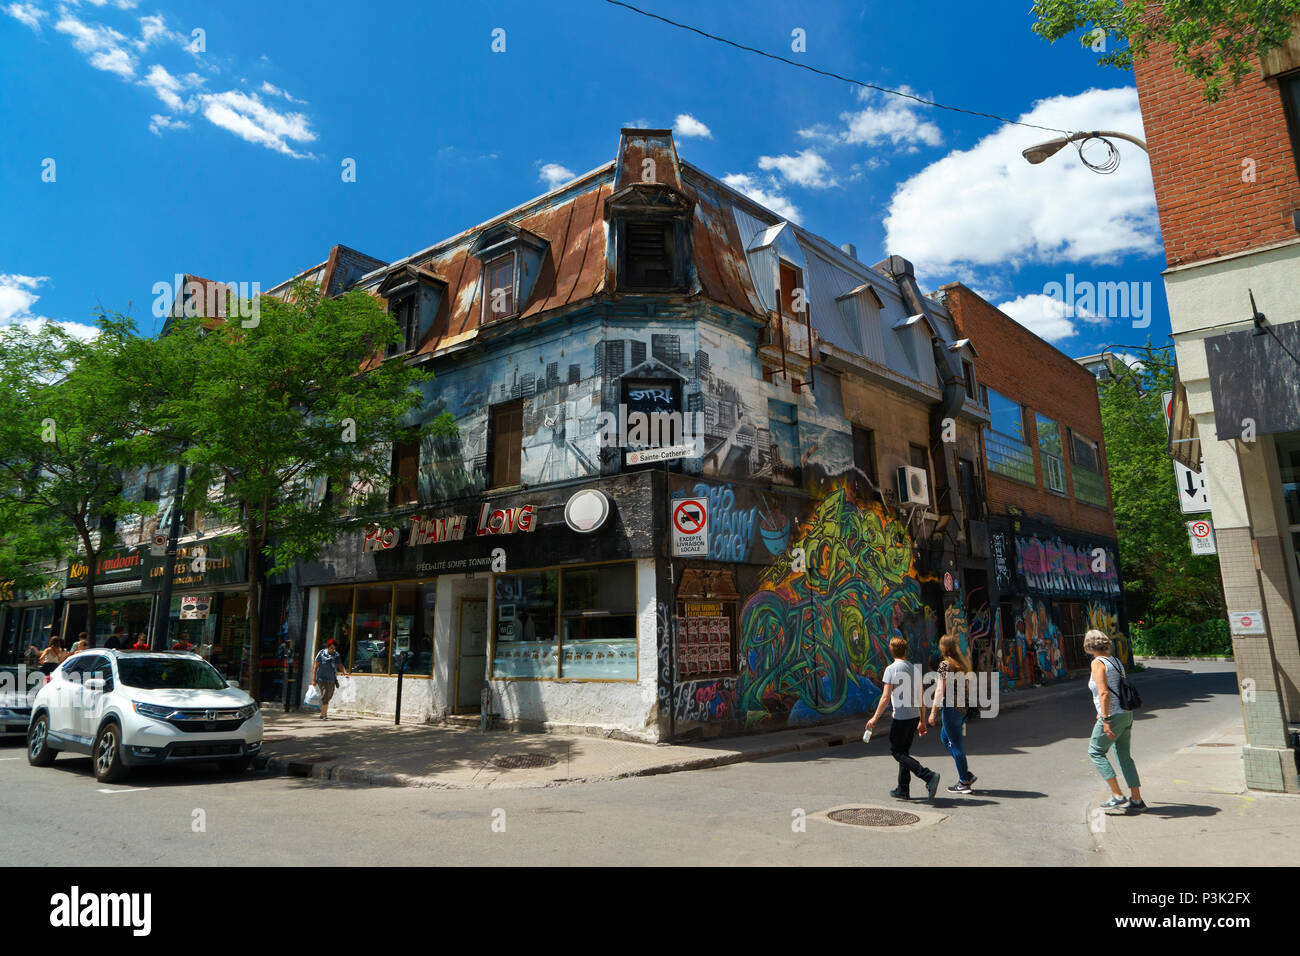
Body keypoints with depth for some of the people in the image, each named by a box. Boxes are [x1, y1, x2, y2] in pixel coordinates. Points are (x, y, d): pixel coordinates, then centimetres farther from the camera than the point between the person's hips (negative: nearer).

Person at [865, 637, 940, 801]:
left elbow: (885, 697, -15)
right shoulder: (915, 669, 9)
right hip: (914, 715, 7)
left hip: (900, 716, -7)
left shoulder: (891, 669, -10)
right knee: (904, 751, 16)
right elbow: (920, 699, 12)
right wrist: (922, 721, 19)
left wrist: (875, 718, -9)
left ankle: (929, 776, -14)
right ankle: (903, 790, 19)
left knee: (897, 751, 1)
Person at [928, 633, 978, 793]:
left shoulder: (945, 664, -14)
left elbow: (940, 690, -15)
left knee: (955, 744, 3)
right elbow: (967, 686, 14)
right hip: (964, 706, 8)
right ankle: (966, 773, 20)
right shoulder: (963, 663, 9)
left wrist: (933, 712, -12)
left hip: (951, 706, -8)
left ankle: (964, 782, 10)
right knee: (945, 737, 21)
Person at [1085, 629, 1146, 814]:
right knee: (1123, 755, 15)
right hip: (1126, 714, 8)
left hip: (1113, 716, -8)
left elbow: (1104, 693, -22)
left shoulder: (1098, 663, -13)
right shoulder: (1116, 662, 12)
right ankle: (1137, 800, 17)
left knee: (1095, 751, 6)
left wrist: (1105, 720, -21)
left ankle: (1118, 796, 2)